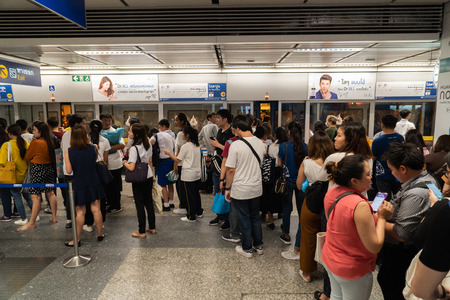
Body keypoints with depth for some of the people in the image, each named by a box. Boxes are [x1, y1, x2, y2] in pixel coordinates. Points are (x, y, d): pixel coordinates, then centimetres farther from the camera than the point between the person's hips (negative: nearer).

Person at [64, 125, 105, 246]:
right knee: (96, 209, 10)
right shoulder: (93, 148, -7)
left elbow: (69, 170, -9)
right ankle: (100, 234, 23)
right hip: (93, 182, 1)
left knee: (80, 212, 7)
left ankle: (77, 239, 18)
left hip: (79, 183, -1)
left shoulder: (69, 152, -11)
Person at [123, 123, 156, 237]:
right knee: (149, 202, 16)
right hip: (149, 178, 7)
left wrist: (125, 163, -3)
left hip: (138, 180, -7)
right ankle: (152, 228, 28)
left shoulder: (134, 148, -20)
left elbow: (131, 168, -22)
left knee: (140, 205, 4)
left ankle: (141, 232, 15)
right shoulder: (148, 145, 1)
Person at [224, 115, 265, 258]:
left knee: (244, 219, 10)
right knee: (255, 216, 21)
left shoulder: (236, 145, -19)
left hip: (240, 190, -5)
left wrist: (227, 188, -6)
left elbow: (230, 169, -17)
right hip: (257, 187, 6)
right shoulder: (260, 143, -1)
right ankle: (259, 246, 34)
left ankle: (247, 249, 25)